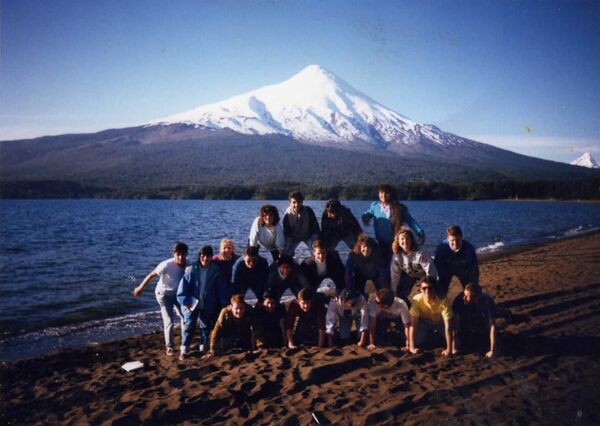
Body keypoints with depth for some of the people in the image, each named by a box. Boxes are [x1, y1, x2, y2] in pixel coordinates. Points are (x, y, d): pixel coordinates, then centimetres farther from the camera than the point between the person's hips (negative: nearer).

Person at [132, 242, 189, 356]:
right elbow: (152, 275, -19)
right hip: (164, 294, -5)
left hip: (178, 294, 5)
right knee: (169, 322, -5)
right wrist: (140, 288, -9)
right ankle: (170, 347, 15)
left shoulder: (187, 264, -18)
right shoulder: (167, 265, -31)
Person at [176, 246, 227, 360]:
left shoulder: (216, 270, -7)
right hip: (192, 303, -2)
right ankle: (184, 349, 0)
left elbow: (221, 288, -5)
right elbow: (183, 286, -7)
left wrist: (224, 303, -7)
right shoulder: (191, 269, -10)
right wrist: (185, 302, -11)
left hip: (208, 305, 2)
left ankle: (203, 348, 29)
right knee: (189, 324, -8)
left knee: (206, 326, 13)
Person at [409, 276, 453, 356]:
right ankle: (431, 336, 16)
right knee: (418, 341, -20)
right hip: (425, 322, 1)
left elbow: (447, 326, -35)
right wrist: (412, 346, -30)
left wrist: (449, 349, -39)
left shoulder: (443, 301, -35)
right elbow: (413, 324, -28)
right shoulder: (417, 299, -30)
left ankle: (437, 335, 10)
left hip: (440, 323, 0)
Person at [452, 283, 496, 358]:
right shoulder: (460, 299, -29)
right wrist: (453, 347, -27)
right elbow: (454, 322, -27)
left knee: (484, 348, -17)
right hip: (465, 331, 0)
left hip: (482, 331, 0)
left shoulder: (488, 301, -31)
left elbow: (492, 326, -28)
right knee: (459, 347, -16)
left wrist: (492, 350, -30)